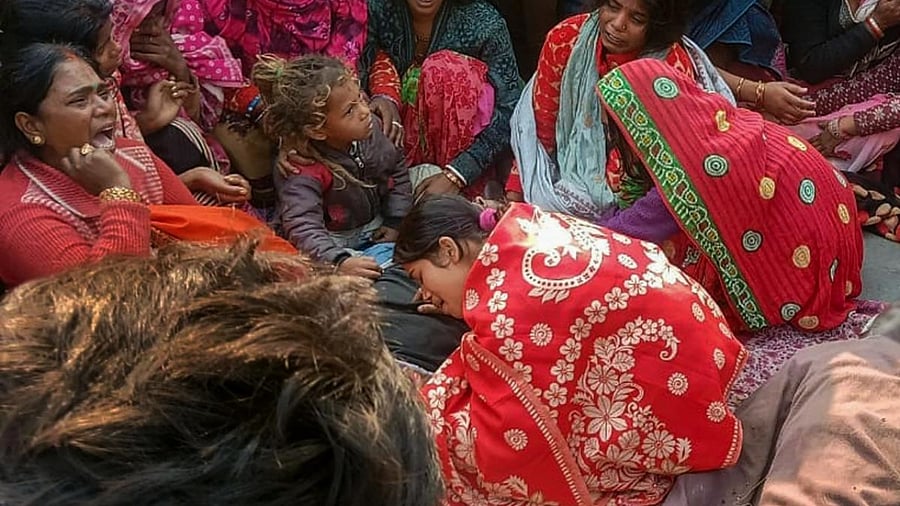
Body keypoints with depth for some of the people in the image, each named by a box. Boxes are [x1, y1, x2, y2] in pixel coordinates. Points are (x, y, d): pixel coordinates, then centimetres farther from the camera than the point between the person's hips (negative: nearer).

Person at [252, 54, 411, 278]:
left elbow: (397, 169, 10)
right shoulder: (302, 174, -28)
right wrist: (339, 262, -54)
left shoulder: (370, 131, -8)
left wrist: (396, 222, 3)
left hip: (375, 232, 6)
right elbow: (303, 229, -38)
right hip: (334, 243, -6)